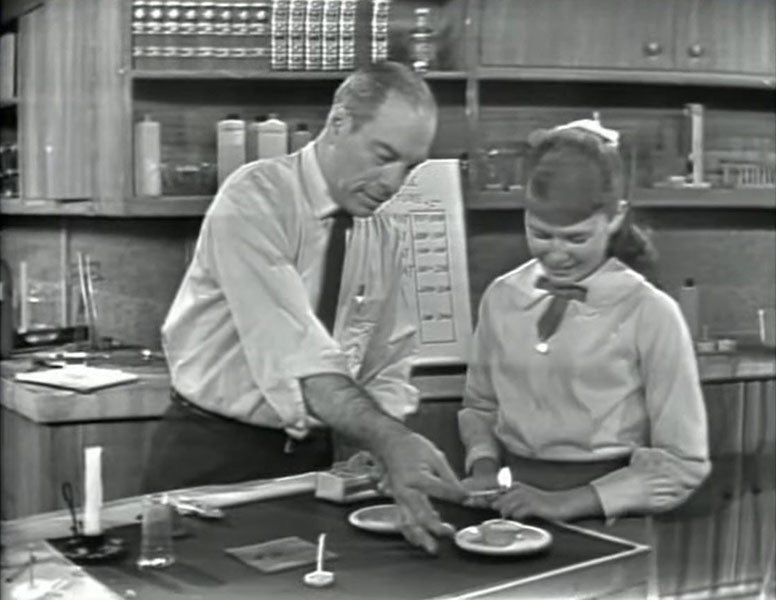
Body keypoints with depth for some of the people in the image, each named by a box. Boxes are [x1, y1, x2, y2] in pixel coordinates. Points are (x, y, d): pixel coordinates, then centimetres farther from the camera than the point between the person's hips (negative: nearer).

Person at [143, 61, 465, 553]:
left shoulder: (385, 234, 2)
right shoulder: (253, 199, -19)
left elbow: (389, 369, 4)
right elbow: (293, 349, -31)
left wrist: (372, 457, -15)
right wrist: (389, 440, -41)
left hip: (313, 457, 5)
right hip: (212, 456, -5)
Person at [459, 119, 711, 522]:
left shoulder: (649, 314, -7)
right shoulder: (501, 297, 4)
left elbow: (683, 463, -5)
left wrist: (569, 502, -11)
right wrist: (484, 468, -1)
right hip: (512, 510, 4)